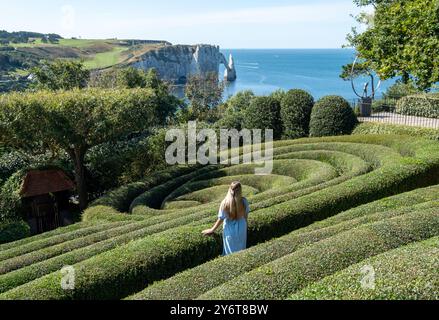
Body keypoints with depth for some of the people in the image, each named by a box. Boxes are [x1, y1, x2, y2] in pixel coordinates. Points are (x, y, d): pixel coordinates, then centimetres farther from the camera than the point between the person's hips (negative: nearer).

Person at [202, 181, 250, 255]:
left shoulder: (225, 203, -21)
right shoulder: (244, 201, -16)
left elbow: (221, 219, -13)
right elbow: (246, 216, -2)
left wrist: (212, 230, 2)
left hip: (230, 232, -1)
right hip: (241, 230, 2)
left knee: (230, 252, 16)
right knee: (240, 251, 22)